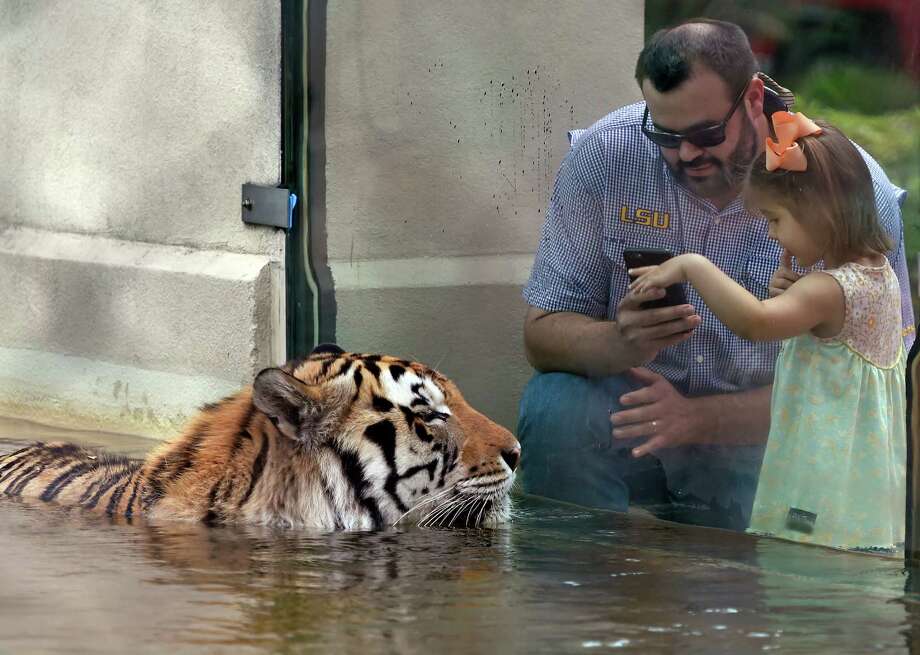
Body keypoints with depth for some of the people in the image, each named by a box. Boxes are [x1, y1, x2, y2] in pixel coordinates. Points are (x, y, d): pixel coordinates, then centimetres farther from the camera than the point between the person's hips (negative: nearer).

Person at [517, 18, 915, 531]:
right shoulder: (604, 157, -11)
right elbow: (543, 336, -9)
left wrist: (699, 417, -25)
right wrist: (621, 343, -32)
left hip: (761, 445, -1)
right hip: (629, 409, 1)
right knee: (555, 407, -28)